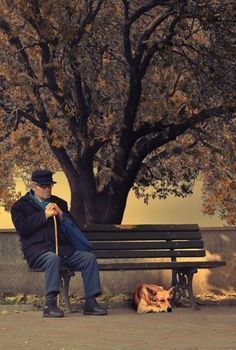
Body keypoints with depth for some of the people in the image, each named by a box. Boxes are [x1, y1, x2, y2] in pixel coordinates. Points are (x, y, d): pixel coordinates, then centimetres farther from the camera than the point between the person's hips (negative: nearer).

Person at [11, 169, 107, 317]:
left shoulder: (59, 203, 25)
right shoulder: (21, 205, 12)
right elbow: (22, 228, -7)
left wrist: (61, 215, 1)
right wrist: (45, 215, -9)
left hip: (64, 248, 5)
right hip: (38, 250, -5)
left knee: (90, 258, -18)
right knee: (53, 258, -38)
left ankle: (90, 302, -18)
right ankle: (50, 303, -41)